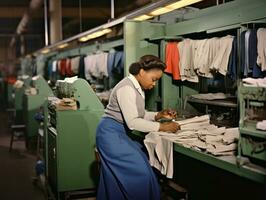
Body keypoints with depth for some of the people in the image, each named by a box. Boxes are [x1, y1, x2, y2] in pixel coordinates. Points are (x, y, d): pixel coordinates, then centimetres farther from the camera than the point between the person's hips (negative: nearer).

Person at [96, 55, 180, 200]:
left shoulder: (137, 88, 10)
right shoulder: (126, 88, -20)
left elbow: (140, 115, 15)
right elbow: (133, 122, -25)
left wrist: (159, 115, -1)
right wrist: (162, 127, -22)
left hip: (119, 133, 10)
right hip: (111, 133, -9)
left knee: (117, 176, 12)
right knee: (139, 172, -10)